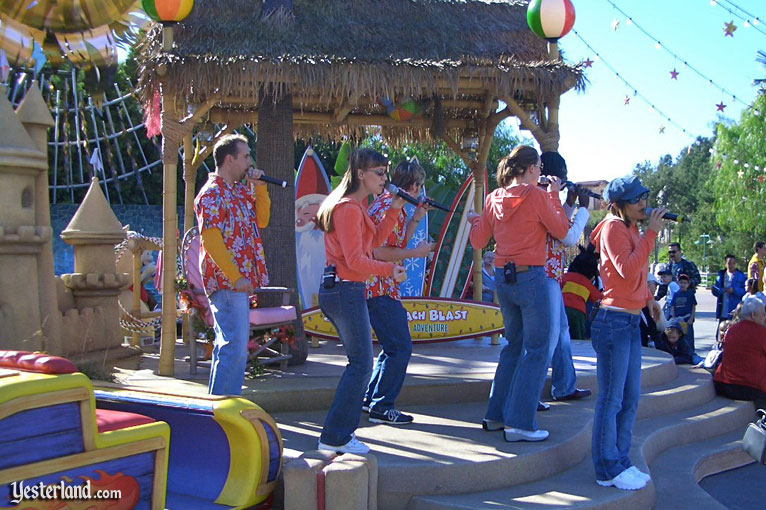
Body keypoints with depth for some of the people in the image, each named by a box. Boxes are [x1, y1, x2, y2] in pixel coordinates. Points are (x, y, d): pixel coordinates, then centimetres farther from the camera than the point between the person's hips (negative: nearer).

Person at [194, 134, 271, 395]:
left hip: (239, 281, 10)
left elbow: (262, 220, 18)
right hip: (228, 282, -10)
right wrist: (235, 277, -22)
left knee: (227, 345, 15)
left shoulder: (241, 190, 17)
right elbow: (211, 239, -18)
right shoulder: (212, 194, -11)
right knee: (235, 347, -11)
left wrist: (260, 188, 7)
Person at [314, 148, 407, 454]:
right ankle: (335, 437, -2)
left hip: (336, 289, 11)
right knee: (361, 364, -7)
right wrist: (390, 270, -16)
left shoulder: (354, 206, 17)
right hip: (346, 289, -11)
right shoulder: (349, 208, -15)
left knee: (359, 361, 16)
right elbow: (355, 260, -20)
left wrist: (394, 209, 12)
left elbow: (375, 239, 18)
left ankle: (342, 428, 23)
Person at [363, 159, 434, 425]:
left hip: (377, 286, 11)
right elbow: (380, 252, -23)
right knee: (400, 347, -5)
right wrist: (416, 252, -15)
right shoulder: (391, 208, -16)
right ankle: (382, 407, 1)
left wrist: (416, 217, 19)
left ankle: (371, 398, 25)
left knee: (393, 345, 18)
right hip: (381, 288, -11)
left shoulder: (386, 202, 16)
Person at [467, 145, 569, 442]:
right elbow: (561, 230, 0)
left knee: (514, 345, 19)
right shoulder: (536, 195, -10)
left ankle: (496, 415, 23)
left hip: (503, 278, 7)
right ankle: (519, 423, -1)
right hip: (531, 277, -7)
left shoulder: (494, 198, 6)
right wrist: (553, 196, 9)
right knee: (536, 350, 1)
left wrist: (475, 220, 28)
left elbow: (478, 242, 10)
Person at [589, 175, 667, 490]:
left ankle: (620, 462, 24)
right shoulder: (614, 228, -10)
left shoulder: (631, 229, 18)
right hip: (614, 321, -10)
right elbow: (628, 270, -23)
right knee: (611, 400, -3)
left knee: (630, 398, 14)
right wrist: (651, 232, -20)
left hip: (632, 322, 10)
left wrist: (649, 298, 13)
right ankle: (608, 470, 5)